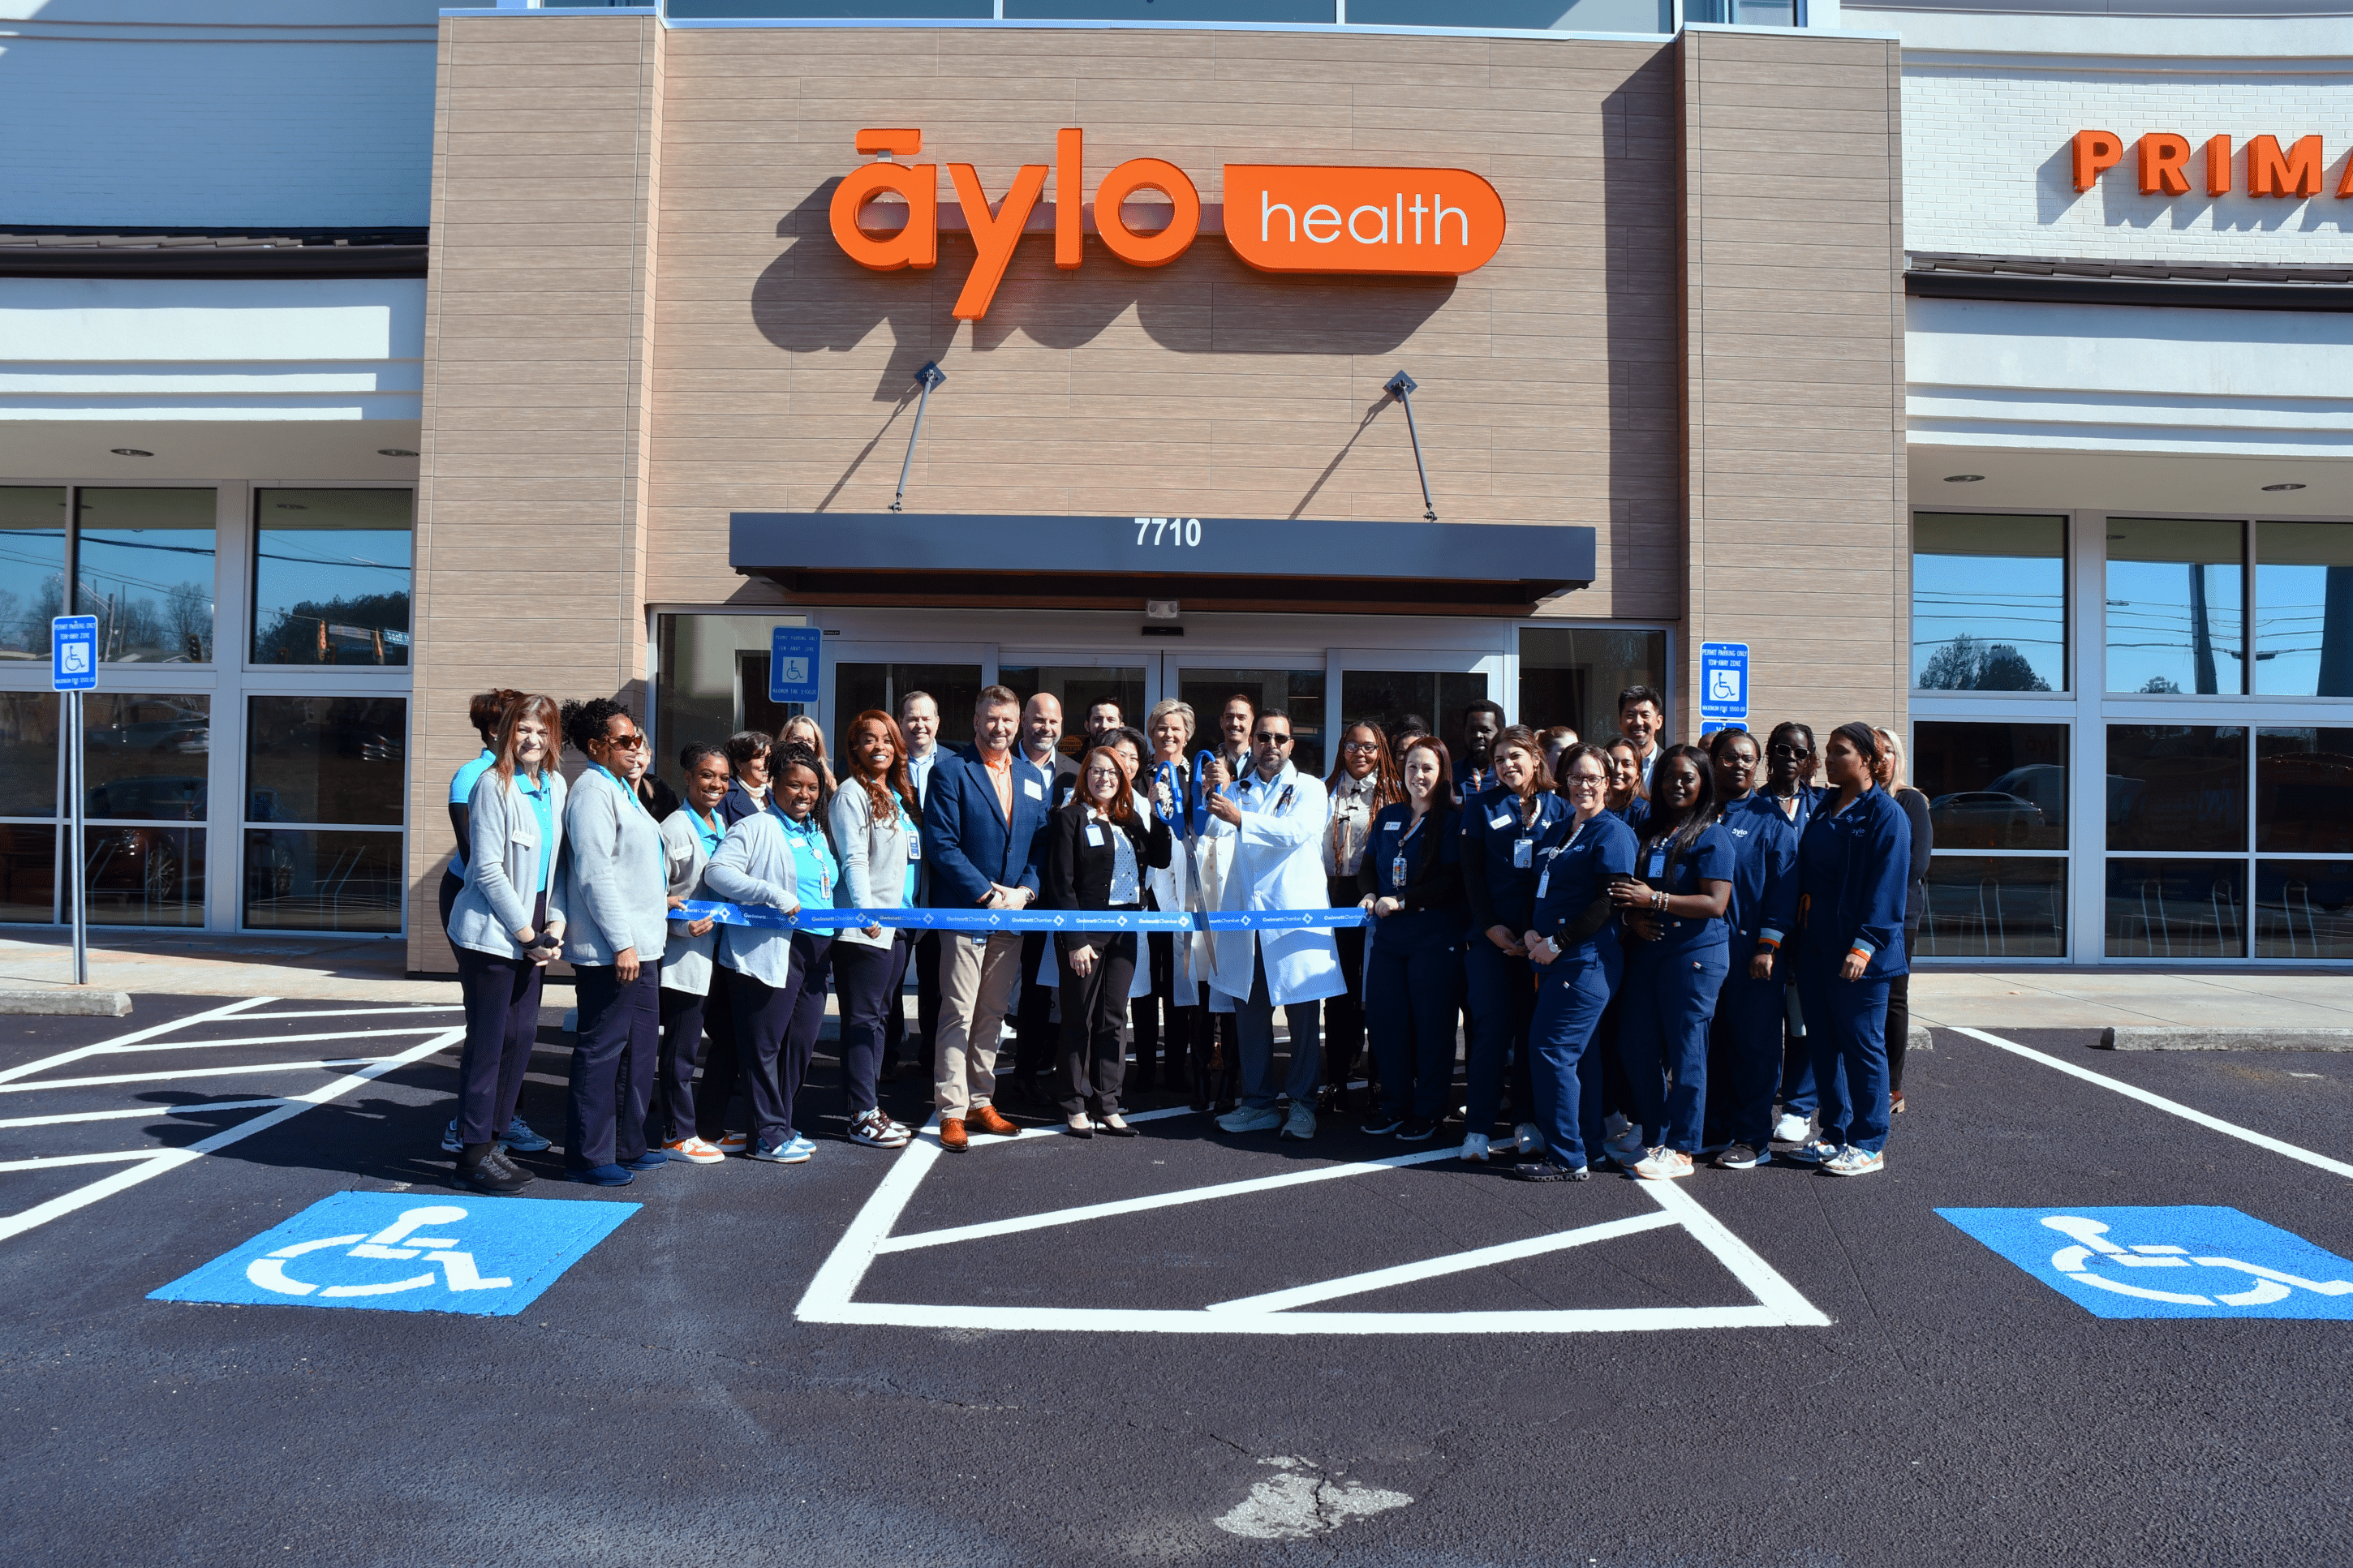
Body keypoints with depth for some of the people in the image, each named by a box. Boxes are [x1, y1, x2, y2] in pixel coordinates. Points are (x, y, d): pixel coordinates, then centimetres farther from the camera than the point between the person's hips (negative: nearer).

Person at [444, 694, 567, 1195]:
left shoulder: (555, 786, 10)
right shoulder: (493, 784, -10)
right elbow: (489, 870, -13)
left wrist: (555, 924, 3)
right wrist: (526, 933, -12)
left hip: (531, 934, 7)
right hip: (491, 932, -7)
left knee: (522, 1035, 9)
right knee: (487, 1041, -2)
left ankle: (493, 1134, 21)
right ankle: (474, 1152, 8)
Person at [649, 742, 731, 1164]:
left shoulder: (722, 826, 13)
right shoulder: (673, 829, -11)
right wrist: (684, 925, -21)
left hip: (719, 951, 8)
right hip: (685, 954, -8)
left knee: (731, 1041, 12)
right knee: (681, 1050, 2)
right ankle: (676, 1135, 14)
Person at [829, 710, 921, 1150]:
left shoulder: (900, 795, 18)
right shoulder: (851, 795, -6)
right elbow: (854, 861, -15)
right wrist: (866, 912, -25)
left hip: (900, 924, 8)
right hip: (866, 927, -8)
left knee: (879, 1015, 12)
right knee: (862, 1018, -3)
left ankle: (870, 1107, 19)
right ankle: (862, 1117, 1)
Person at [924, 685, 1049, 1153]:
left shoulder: (1032, 780, 14)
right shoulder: (952, 773, -3)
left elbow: (1040, 846, 12)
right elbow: (941, 845, -11)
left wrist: (1024, 891, -5)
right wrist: (987, 894, -15)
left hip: (1012, 913, 5)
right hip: (965, 912, -5)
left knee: (992, 1014, 12)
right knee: (958, 1014, -4)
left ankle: (981, 1102, 21)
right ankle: (952, 1112, 2)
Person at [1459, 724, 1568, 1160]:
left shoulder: (1559, 809, 7)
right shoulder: (1482, 808, 7)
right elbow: (1472, 873, 3)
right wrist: (1491, 926, -7)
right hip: (1491, 933, -1)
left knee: (1533, 1026, 5)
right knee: (1493, 1025, -6)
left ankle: (1527, 1118, 17)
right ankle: (1477, 1127, -3)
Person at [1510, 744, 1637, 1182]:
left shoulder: (1612, 832, -8)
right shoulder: (1556, 831, 17)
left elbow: (1608, 902, -16)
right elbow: (1540, 889, 19)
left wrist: (1557, 943, -17)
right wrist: (1532, 933, 0)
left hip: (1586, 960, -8)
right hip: (1553, 960, 8)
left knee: (1550, 1050, -11)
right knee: (1577, 1053, 14)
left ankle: (1567, 1158, -4)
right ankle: (1587, 1142, 23)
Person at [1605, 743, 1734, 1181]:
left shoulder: (1712, 836, -6)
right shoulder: (1649, 833, 15)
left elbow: (1715, 903, -15)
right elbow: (1631, 890, 20)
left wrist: (1654, 899, -18)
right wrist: (1633, 915, -2)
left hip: (1695, 954, -7)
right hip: (1647, 952, 7)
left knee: (1686, 1051, -1)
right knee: (1638, 1049, 8)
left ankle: (1681, 1149, 8)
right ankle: (1654, 1139, 22)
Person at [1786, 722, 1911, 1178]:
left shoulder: (1885, 814, -7)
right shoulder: (1824, 809, 15)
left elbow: (1885, 888, -13)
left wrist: (1864, 945, -20)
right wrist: (1798, 938, 12)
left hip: (1858, 952, -7)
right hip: (1815, 946, 7)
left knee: (1861, 1043, 0)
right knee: (1823, 1042, 11)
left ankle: (1868, 1145, 9)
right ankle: (1834, 1133, 22)